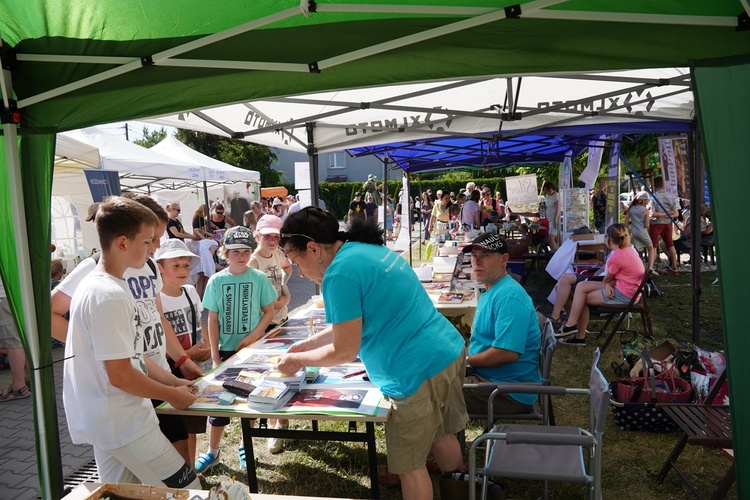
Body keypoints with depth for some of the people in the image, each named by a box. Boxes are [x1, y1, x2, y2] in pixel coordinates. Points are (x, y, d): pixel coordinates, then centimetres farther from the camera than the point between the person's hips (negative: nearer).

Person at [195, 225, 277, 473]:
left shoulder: (259, 278, -6)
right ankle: (213, 452, 25)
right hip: (226, 349, 0)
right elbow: (213, 320, -2)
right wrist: (215, 356, -4)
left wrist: (253, 336, -14)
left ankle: (245, 446, 31)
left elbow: (269, 311, -1)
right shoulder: (216, 281, -4)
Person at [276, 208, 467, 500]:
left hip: (420, 372, -10)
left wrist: (297, 360, 1)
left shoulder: (341, 273, -19)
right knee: (441, 435, 29)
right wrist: (308, 344, 21)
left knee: (409, 465, 10)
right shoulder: (367, 250, 11)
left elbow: (345, 351, -14)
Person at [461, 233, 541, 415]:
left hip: (509, 392, -10)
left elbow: (507, 353, -29)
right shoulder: (492, 291, 14)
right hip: (486, 375, 10)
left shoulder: (509, 296, -21)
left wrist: (466, 360, -15)